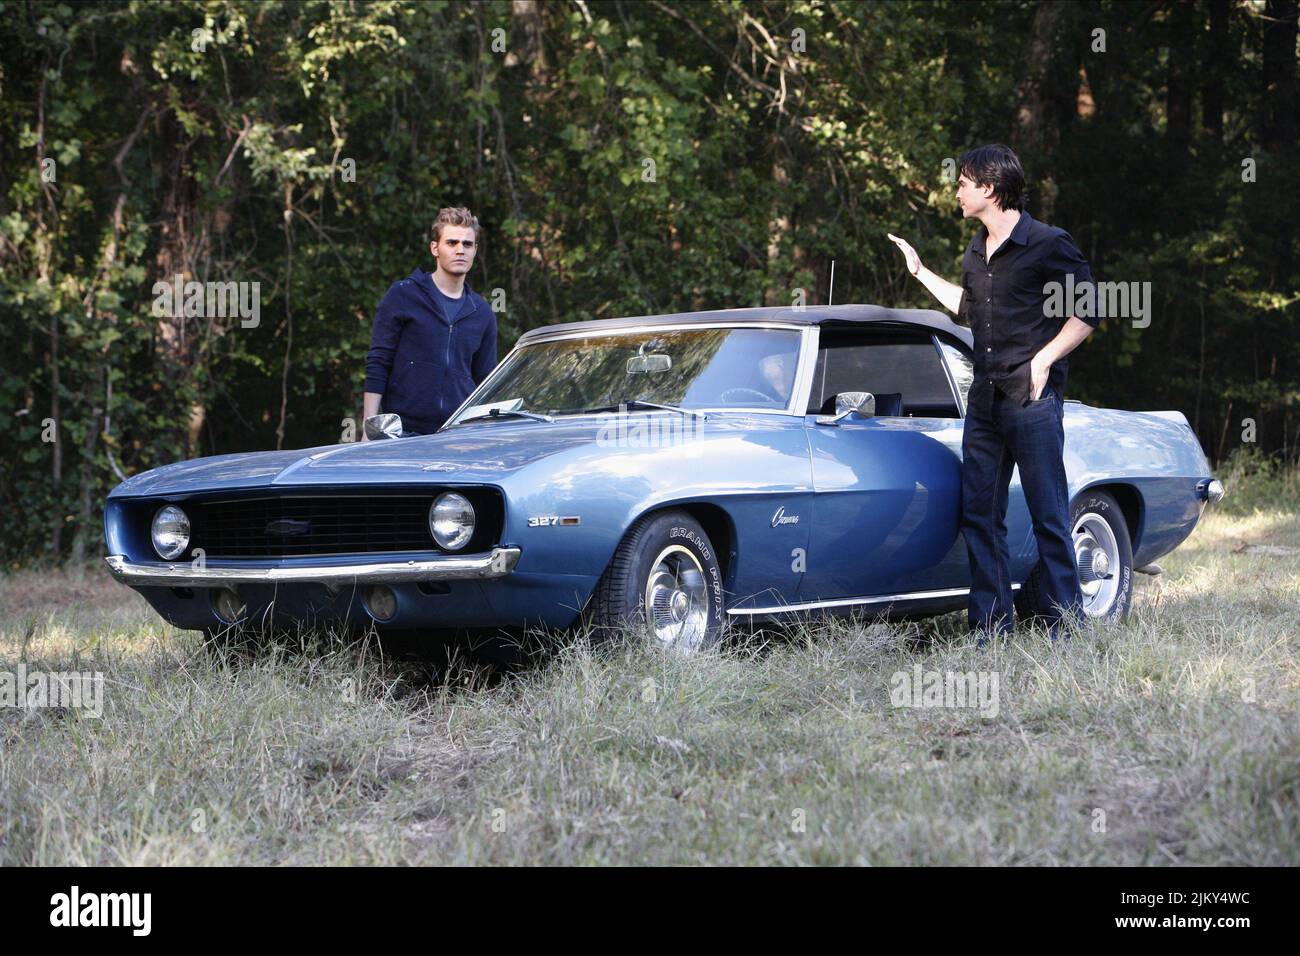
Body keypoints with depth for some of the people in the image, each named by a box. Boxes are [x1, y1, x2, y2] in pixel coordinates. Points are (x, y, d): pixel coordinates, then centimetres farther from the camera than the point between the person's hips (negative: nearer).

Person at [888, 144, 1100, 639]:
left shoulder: (1048, 244, -8)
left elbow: (1089, 310, -7)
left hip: (1033, 399, -8)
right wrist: (920, 272, 31)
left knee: (1049, 516, -5)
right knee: (979, 515, 6)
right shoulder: (977, 251, 15)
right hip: (984, 402, 8)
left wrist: (1044, 359, -14)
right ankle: (991, 627, 11)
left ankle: (1065, 627, -1)